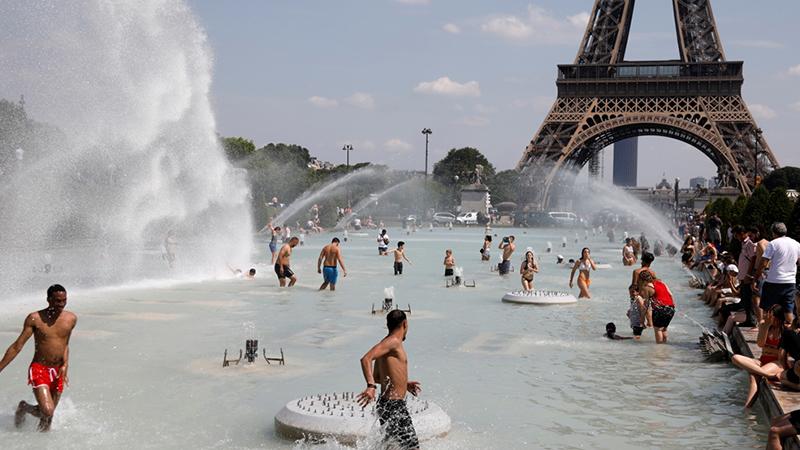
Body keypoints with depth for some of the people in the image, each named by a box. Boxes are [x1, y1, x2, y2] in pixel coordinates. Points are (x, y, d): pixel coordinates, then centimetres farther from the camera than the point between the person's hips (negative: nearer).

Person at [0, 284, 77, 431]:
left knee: (49, 414, 8)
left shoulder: (71, 319, 0)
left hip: (58, 371, 4)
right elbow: (17, 346, -7)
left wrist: (65, 365, -1)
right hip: (39, 369, -4)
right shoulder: (35, 319, -11)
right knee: (47, 411, -18)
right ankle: (24, 407, 13)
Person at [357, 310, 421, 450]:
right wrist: (371, 386, -37)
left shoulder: (389, 343, 16)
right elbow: (366, 359, -27)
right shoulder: (393, 342, -13)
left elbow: (376, 377, 25)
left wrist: (404, 384, 32)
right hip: (392, 405, -10)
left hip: (395, 405, 10)